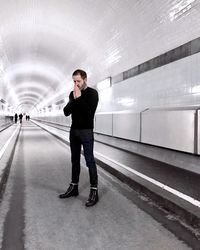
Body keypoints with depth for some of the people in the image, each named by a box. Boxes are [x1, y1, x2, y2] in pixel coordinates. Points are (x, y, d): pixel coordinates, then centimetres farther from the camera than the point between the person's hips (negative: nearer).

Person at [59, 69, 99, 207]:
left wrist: (79, 98, -18)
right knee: (75, 160, 12)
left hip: (86, 131, -6)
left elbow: (89, 111, -20)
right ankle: (74, 187, 23)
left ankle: (94, 191, -1)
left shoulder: (92, 93, -7)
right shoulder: (72, 94, 11)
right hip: (73, 131, 6)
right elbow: (66, 112, 4)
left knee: (90, 161, -7)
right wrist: (73, 100, -10)